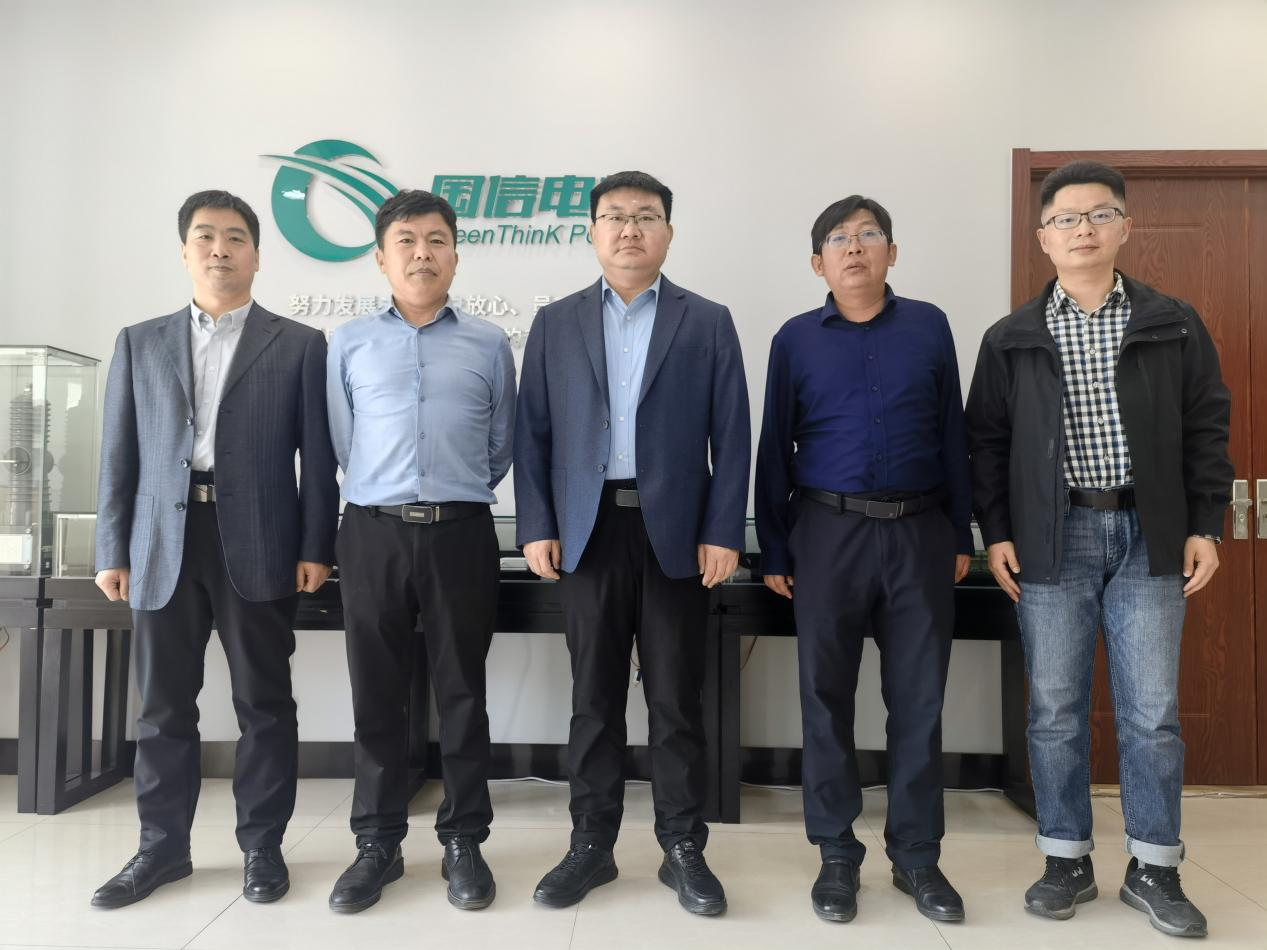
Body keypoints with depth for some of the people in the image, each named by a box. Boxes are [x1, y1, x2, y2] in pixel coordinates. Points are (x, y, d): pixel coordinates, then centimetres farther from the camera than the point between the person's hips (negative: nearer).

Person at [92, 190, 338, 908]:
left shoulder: (300, 345, 5)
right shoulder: (140, 343, 14)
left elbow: (318, 455, 1)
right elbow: (121, 455, 11)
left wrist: (315, 547, -6)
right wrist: (113, 550, 5)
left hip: (258, 545, -2)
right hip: (162, 544, 3)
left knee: (265, 704, 5)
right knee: (164, 706, 11)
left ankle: (263, 845, 20)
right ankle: (163, 847, 26)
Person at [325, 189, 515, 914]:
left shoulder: (489, 345, 7)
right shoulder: (350, 344, 8)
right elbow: (342, 444, 12)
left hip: (461, 533, 0)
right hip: (373, 533, 1)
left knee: (462, 692, 7)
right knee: (378, 694, 8)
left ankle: (464, 843, 20)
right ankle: (379, 844, 22)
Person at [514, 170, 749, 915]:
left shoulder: (709, 323, 6)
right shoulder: (556, 323, 9)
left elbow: (731, 436, 1)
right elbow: (533, 433, 6)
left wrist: (723, 533, -7)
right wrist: (536, 526, -2)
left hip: (676, 532, -1)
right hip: (589, 531, 1)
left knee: (677, 699, 6)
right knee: (595, 696, 9)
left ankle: (685, 848, 20)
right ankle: (591, 844, 23)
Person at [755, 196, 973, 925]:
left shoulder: (929, 327, 7)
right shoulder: (796, 339, 4)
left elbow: (953, 433, 8)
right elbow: (775, 448, 4)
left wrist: (961, 534, 6)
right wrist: (774, 550, 2)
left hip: (920, 532, 1)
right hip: (829, 531, -1)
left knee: (919, 699, 7)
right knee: (827, 697, 5)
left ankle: (917, 856, 22)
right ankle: (838, 854, 20)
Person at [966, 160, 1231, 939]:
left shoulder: (1175, 324, 6)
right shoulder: (1011, 339, 5)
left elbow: (1206, 428, 7)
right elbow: (987, 441, 5)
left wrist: (1205, 525, 1)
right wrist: (996, 533, -1)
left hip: (1149, 535, 0)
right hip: (1053, 538, 0)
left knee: (1153, 712, 5)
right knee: (1056, 710, 6)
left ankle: (1155, 868, 21)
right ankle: (1068, 859, 20)